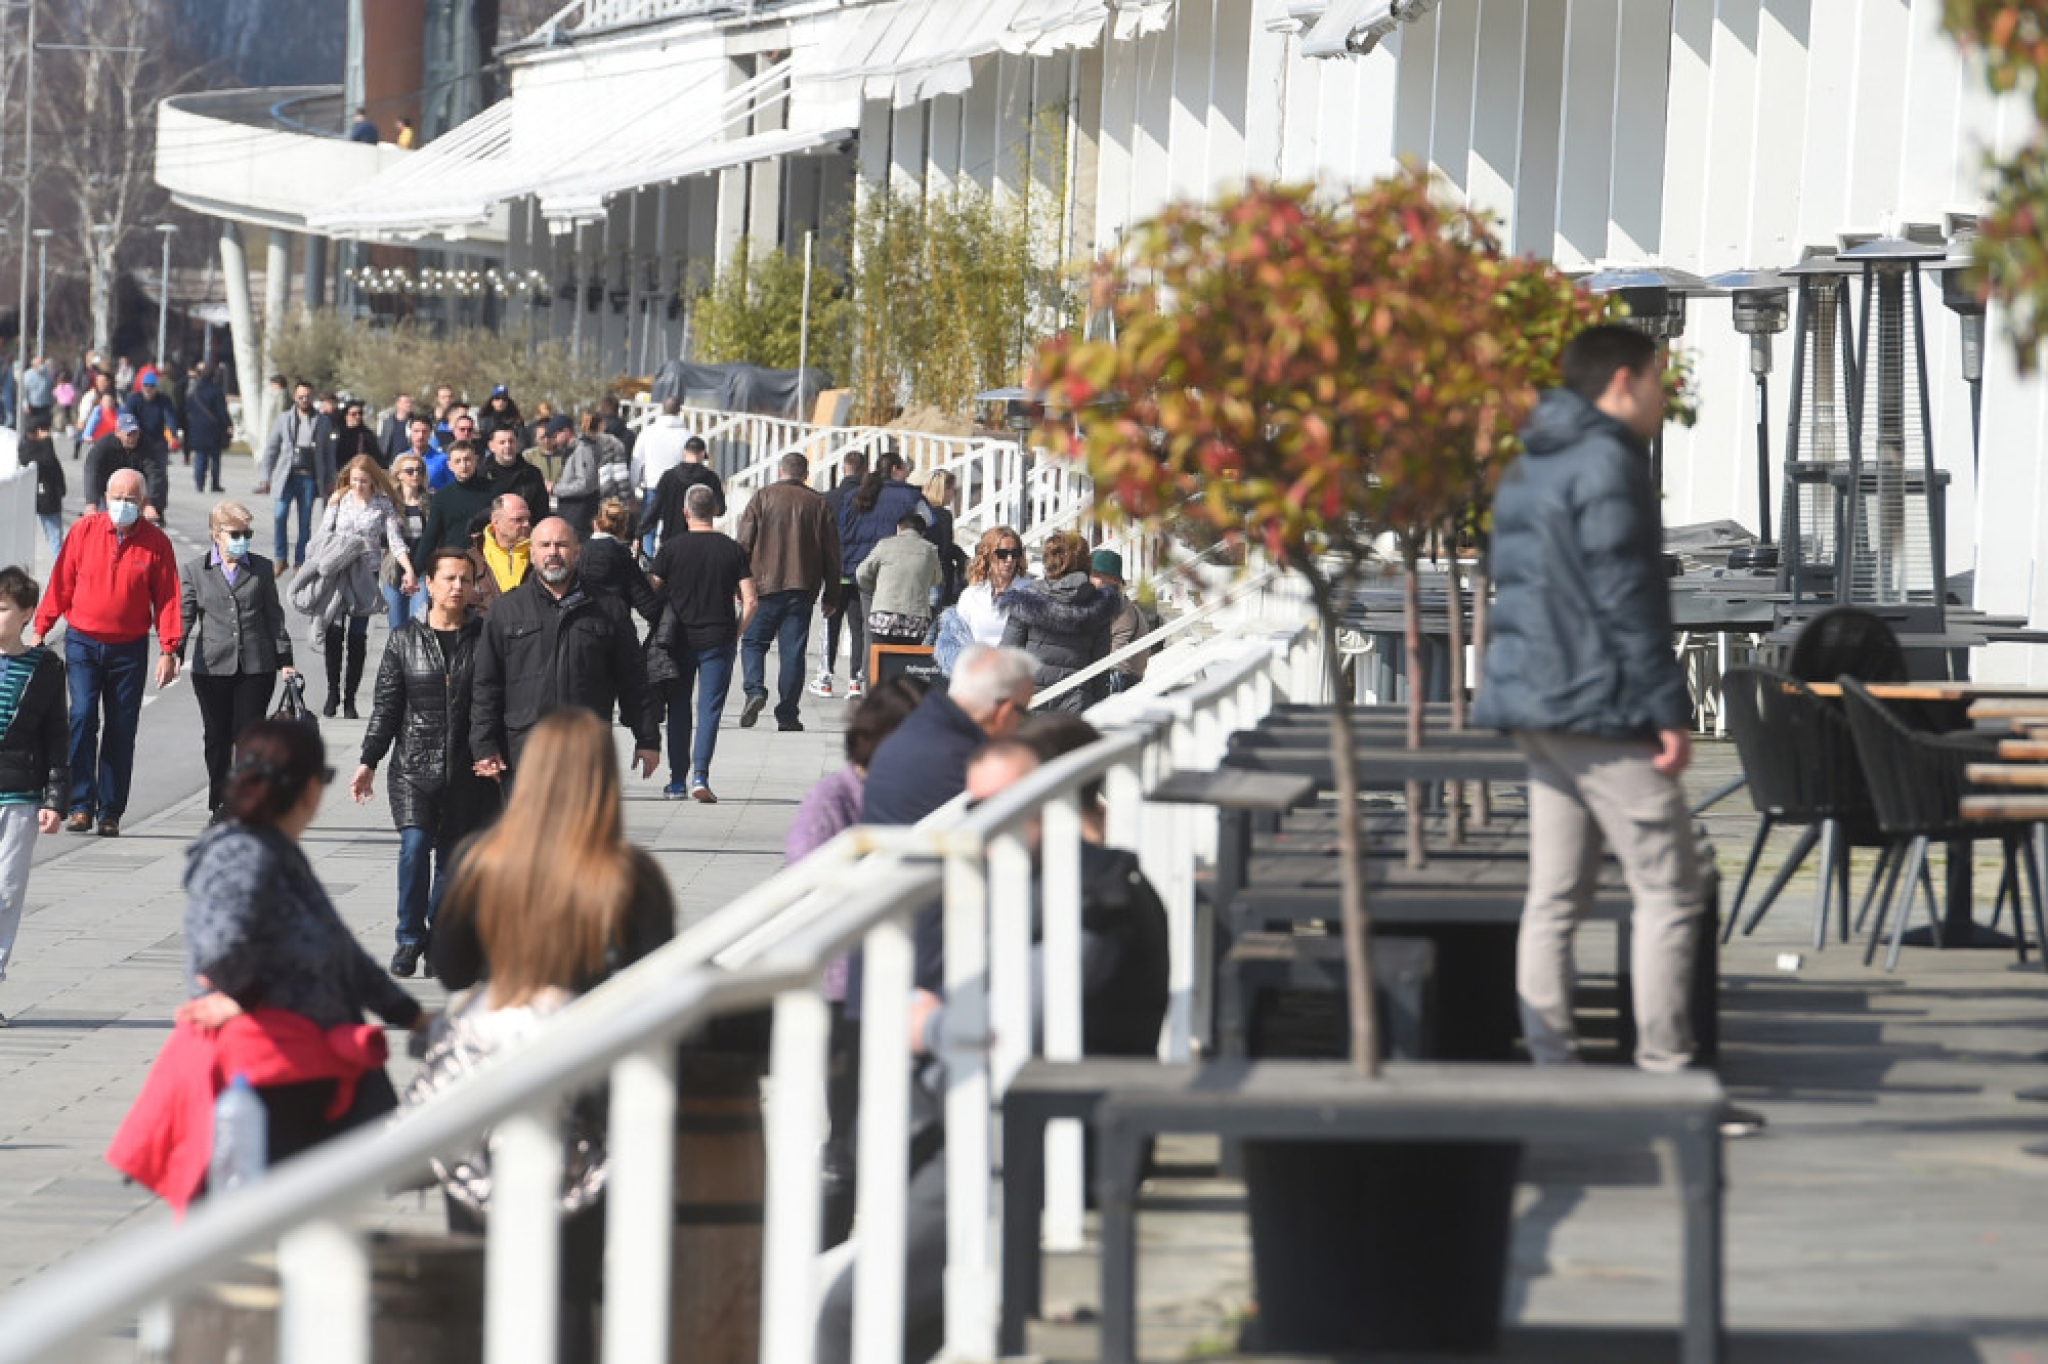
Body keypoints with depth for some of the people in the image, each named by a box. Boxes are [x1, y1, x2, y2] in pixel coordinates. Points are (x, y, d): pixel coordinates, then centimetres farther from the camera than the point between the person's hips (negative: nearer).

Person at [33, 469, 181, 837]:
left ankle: (110, 813, 9)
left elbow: (167, 598, 0)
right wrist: (40, 630, 2)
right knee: (82, 717, -14)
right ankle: (81, 806, -12)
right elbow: (61, 585, 5)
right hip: (83, 642, -1)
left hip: (129, 649, 1)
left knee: (121, 731, 3)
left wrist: (168, 650, -6)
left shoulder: (156, 543, -1)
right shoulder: (84, 531, -1)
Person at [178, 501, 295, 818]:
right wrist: (174, 652, -11)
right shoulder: (194, 570, 6)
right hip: (212, 667, 0)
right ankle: (220, 806, 17)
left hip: (256, 666, 0)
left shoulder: (261, 568, 10)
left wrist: (284, 660, 9)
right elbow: (184, 615, 2)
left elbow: (274, 616, 13)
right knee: (216, 739, 7)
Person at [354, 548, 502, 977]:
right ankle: (410, 938, -1)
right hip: (414, 765, 0)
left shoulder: (484, 638, 4)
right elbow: (385, 705, 8)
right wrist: (367, 762, 4)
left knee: (452, 854, 4)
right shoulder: (405, 639, 6)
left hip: (469, 769, 0)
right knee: (415, 845, -14)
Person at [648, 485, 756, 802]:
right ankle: (700, 774, -16)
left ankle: (677, 780, 12)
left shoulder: (672, 549, -2)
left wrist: (660, 631, 12)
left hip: (679, 641, 0)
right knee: (710, 709, 0)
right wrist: (736, 634, 7)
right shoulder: (732, 549, 0)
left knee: (679, 709, 11)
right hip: (718, 640, 0)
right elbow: (750, 601, -4)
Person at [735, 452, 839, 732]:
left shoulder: (763, 498, 1)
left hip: (765, 585, -1)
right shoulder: (818, 503, 6)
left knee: (753, 641, 10)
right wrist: (832, 596, 12)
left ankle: (755, 689, -14)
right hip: (803, 590, 1)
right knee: (793, 651, 4)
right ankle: (787, 714, 1)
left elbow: (743, 544, -1)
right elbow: (832, 553, 7)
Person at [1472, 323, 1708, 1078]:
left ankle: (1550, 1066, 8)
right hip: (1604, 711, -10)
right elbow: (1626, 600, -17)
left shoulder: (1525, 469, 17)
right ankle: (1663, 1068, -9)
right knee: (1669, 893, -6)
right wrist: (1669, 711, -16)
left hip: (1538, 705, 10)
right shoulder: (1606, 465, -13)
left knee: (1554, 897, 8)